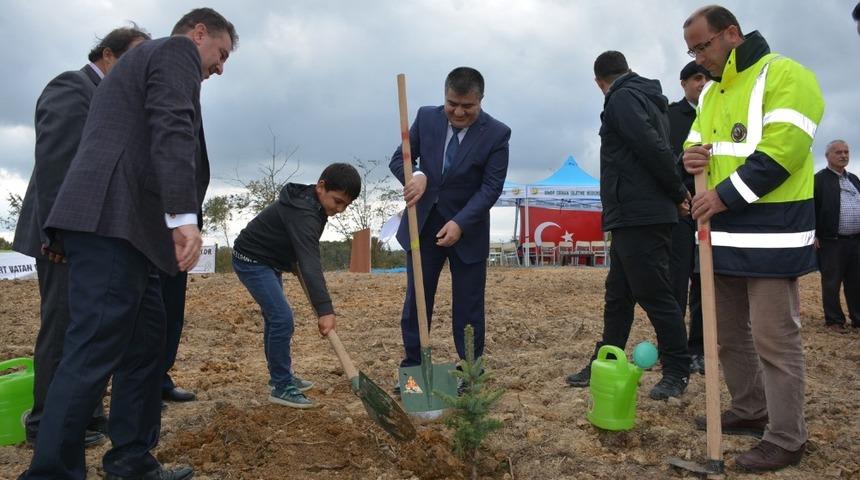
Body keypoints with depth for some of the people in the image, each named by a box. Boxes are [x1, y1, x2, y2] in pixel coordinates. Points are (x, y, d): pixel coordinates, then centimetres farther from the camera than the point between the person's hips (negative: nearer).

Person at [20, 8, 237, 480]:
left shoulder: (142, 57, 32)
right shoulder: (177, 51, 3)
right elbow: (172, 131, -15)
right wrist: (184, 215, -25)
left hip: (117, 222, 10)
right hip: (114, 220, -10)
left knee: (144, 343, 12)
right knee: (93, 352, -10)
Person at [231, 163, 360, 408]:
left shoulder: (311, 204, 0)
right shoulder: (302, 212, -31)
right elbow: (310, 262, -41)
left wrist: (293, 264, 3)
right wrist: (325, 310, -47)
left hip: (266, 261, 10)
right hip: (251, 260, -10)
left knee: (275, 317, 17)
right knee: (282, 318, -15)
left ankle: (280, 376, 30)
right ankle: (281, 387, -6)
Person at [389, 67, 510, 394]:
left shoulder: (497, 134, -11)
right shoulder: (426, 118, -3)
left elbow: (490, 187, -15)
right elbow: (399, 158, 1)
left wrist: (460, 223, -26)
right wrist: (415, 175, -22)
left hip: (468, 229, -2)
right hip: (423, 224, 3)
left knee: (468, 306, 4)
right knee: (415, 301, 5)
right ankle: (412, 369, 17)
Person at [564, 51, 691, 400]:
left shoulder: (622, 99, -10)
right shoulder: (649, 98, 21)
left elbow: (653, 148, -20)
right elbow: (658, 149, 18)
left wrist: (677, 192, -9)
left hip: (639, 218, -10)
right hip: (633, 217, 10)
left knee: (654, 295, -2)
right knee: (617, 295, 14)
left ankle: (677, 372, 8)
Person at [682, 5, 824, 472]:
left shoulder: (784, 75, -9)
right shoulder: (709, 93, 17)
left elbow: (782, 151, -20)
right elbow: (696, 145, 24)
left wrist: (725, 195, -20)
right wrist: (692, 157, -1)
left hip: (770, 235, -8)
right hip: (725, 234, 9)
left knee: (774, 340, -3)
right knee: (727, 333, 16)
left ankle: (786, 439, 9)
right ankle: (750, 410, 33)